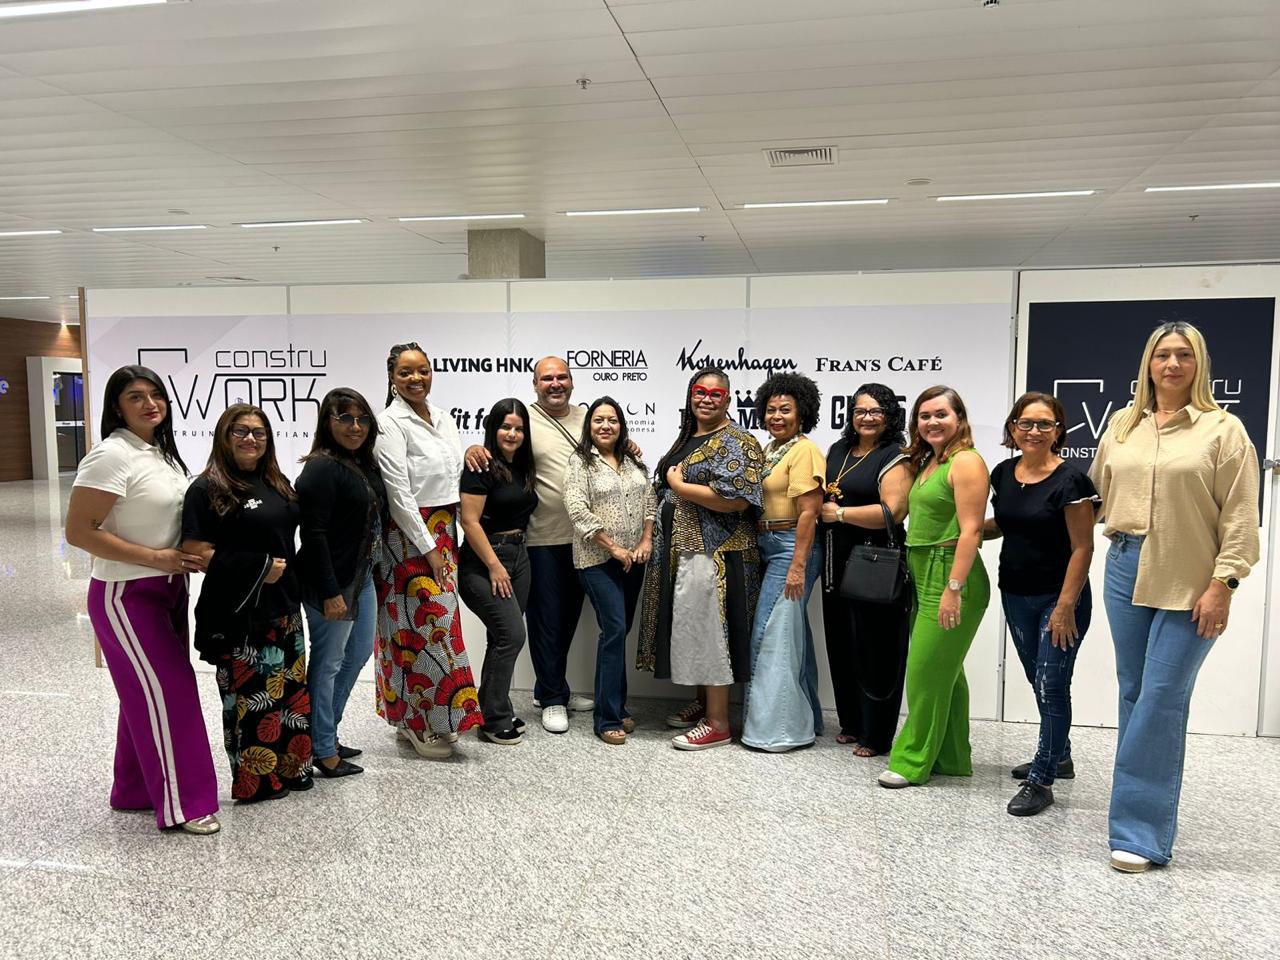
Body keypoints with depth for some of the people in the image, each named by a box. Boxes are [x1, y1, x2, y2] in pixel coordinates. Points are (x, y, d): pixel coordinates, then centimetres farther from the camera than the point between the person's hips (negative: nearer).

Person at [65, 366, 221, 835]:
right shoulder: (111, 455, -17)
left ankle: (134, 790, 31)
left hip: (167, 590, 8)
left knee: (149, 693, 16)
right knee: (166, 693, -5)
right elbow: (79, 532, -21)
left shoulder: (162, 453, 8)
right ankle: (181, 804, 6)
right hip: (126, 595, -8)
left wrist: (191, 553, 1)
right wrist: (155, 558, -22)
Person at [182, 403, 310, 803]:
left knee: (291, 688, 14)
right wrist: (259, 568, -19)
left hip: (282, 606, 7)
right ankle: (256, 779, 17)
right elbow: (195, 552, -17)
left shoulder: (278, 484, 11)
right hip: (238, 613, -7)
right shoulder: (207, 489, -10)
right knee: (249, 695, 2)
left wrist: (290, 576, 12)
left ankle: (290, 768, 28)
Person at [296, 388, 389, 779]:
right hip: (332, 583, -9)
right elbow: (313, 535, -22)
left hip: (363, 576, 10)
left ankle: (326, 732, 33)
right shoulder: (321, 469, -17)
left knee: (359, 653, 19)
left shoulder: (365, 464, 9)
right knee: (328, 663, 3)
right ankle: (323, 750, 16)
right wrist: (330, 593, -23)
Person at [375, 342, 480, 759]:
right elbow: (398, 494, -15)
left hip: (445, 532, 8)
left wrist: (451, 539, 11)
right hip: (411, 536, -7)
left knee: (439, 621, 11)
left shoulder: (444, 418, 12)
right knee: (429, 624, -7)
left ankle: (410, 717, 23)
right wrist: (428, 548, -15)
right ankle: (422, 724, 6)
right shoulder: (389, 423, -11)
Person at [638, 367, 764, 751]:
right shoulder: (687, 438, 16)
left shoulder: (734, 442, -11)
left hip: (714, 553, -9)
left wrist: (678, 484, -16)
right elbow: (667, 486, 29)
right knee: (691, 627, 14)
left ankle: (717, 723, 5)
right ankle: (703, 702, 28)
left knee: (709, 628, -4)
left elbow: (735, 499, -24)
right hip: (681, 550, 9)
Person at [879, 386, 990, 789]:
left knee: (927, 672, -2)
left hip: (950, 575, -9)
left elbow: (970, 530, -18)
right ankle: (951, 759, 26)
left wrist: (953, 589, -21)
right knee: (945, 671, 15)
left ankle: (913, 762, 9)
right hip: (925, 577, 9)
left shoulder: (965, 461, -12)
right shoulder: (928, 462, 16)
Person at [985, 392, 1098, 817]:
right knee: (1039, 682, 18)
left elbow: (1082, 548, -16)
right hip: (1016, 597, 7)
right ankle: (1058, 757, 37)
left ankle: (1041, 781, 6)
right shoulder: (1003, 473, 3)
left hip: (1059, 598, -6)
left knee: (1051, 684, -3)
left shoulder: (1070, 480, -16)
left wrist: (1065, 606, -19)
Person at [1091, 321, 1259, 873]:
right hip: (1125, 569, 5)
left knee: (1161, 699, -7)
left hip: (1188, 583, -5)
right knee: (1133, 693, 10)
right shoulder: (1122, 425, 11)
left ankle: (1142, 832, 1)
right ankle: (1143, 816, 24)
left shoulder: (1223, 429, -3)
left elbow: (1240, 517, -7)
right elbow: (1097, 492, 22)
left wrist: (1223, 584, -12)